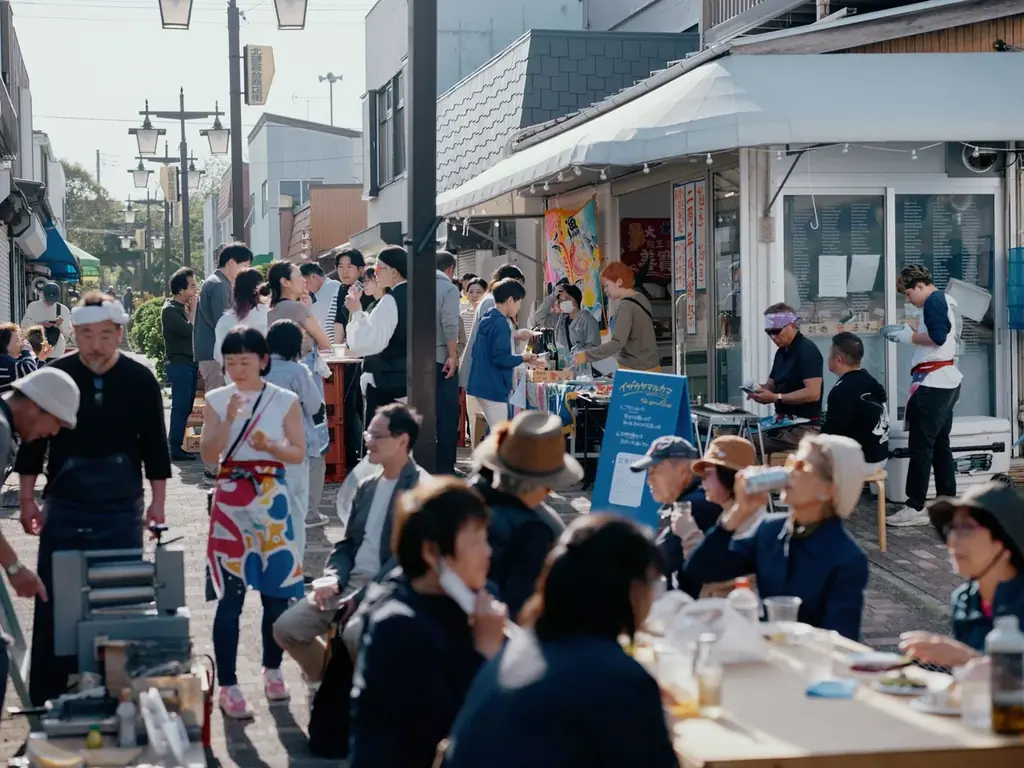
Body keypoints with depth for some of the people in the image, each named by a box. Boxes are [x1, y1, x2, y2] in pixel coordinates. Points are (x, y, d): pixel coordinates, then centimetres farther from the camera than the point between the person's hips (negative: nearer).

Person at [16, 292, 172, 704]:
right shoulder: (55, 376, -3)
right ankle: (46, 694, 11)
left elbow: (155, 444, 5)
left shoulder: (140, 380, -2)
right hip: (64, 507, 0)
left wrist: (158, 500, 3)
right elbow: (33, 441, 4)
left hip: (121, 508, 0)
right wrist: (27, 500, 3)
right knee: (53, 602, 2)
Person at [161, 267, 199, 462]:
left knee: (185, 407, 8)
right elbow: (189, 331, -21)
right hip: (179, 364, -9)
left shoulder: (184, 307, 16)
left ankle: (176, 446, 12)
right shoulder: (170, 310, -11)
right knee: (180, 407, -10)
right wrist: (193, 310, -8)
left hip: (189, 364, 9)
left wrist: (197, 362, 18)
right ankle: (174, 448, -9)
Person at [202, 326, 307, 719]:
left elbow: (299, 454, 1)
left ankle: (272, 670, 25)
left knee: (277, 591, 5)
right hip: (231, 501, 0)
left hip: (272, 500, 0)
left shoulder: (285, 400, 1)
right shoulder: (218, 399, 3)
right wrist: (228, 420, -16)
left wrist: (270, 446, -17)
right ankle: (228, 685, 1)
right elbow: (208, 455, -3)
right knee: (230, 596, -3)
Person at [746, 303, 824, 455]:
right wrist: (760, 389, -2)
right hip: (784, 423, 9)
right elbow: (772, 384, 22)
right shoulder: (781, 352, 14)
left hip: (803, 427, -9)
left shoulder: (807, 351, -13)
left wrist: (776, 398, -22)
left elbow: (813, 393, -21)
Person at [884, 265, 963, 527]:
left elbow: (938, 337, -24)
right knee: (940, 444, 14)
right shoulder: (946, 300, 18)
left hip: (933, 383, -10)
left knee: (920, 445, -9)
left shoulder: (933, 301, -12)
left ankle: (915, 508, -9)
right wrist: (914, 326, 13)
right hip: (946, 382, 10)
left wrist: (910, 337, -12)